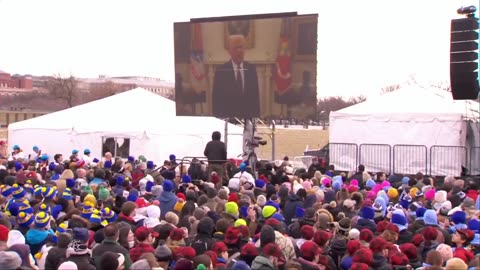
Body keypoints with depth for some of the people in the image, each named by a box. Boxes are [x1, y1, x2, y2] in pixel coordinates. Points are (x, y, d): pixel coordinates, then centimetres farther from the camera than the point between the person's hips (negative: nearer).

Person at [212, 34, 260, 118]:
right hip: (227, 118, -2)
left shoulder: (251, 69, 5)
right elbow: (216, 99, -3)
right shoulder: (221, 71, -4)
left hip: (249, 117, 3)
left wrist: (257, 116, 3)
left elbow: (255, 96, 8)